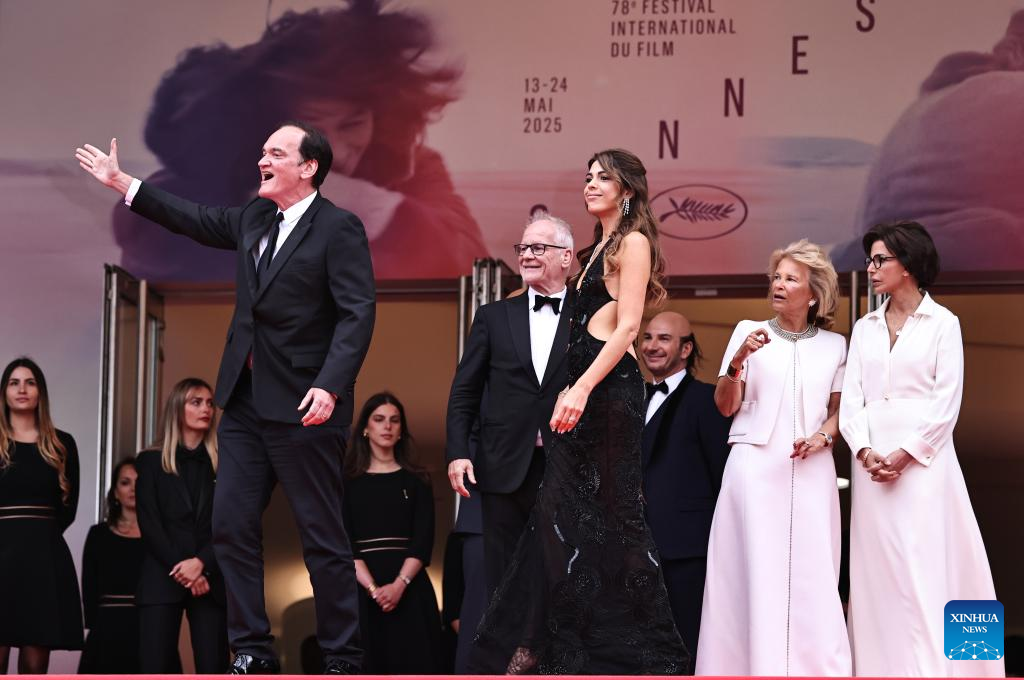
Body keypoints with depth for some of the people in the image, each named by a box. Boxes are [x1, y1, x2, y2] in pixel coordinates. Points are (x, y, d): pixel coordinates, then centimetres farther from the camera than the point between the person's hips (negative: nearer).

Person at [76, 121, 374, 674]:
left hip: (302, 406, -8)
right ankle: (252, 652, 16)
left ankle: (342, 660, 8)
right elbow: (196, 219, 27)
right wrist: (123, 184, 28)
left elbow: (357, 313, -16)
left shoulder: (339, 229, -10)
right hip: (245, 401, 8)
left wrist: (330, 386, -26)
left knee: (323, 538, -2)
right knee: (232, 525, 7)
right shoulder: (254, 218, 12)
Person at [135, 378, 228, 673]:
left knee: (212, 668, -7)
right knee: (156, 668, -10)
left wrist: (201, 564, -12)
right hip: (162, 578, -1)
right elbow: (149, 524, 2)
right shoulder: (151, 461, 11)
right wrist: (183, 571, -9)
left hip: (211, 580, 1)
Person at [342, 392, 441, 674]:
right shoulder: (348, 482, 7)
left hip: (410, 589, 1)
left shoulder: (416, 481, 10)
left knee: (413, 665, -5)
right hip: (361, 588, -1)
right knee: (367, 666, -4)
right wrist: (372, 588, -16)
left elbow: (423, 542, 1)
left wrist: (399, 585, -16)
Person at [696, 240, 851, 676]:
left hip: (810, 472, 1)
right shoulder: (748, 331, 6)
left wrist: (823, 435, -7)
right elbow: (725, 406, 2)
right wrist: (738, 361, -14)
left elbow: (838, 411, 14)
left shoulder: (834, 345, 10)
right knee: (755, 570, -5)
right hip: (755, 467, -1)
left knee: (810, 574, -2)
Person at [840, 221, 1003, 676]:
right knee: (880, 572, 3)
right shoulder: (865, 329, 14)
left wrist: (905, 455, -14)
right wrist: (864, 451, -10)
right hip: (873, 461, 5)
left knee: (927, 570, -9)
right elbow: (851, 399, 6)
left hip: (922, 460, -4)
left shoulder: (942, 323, 1)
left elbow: (946, 403, -6)